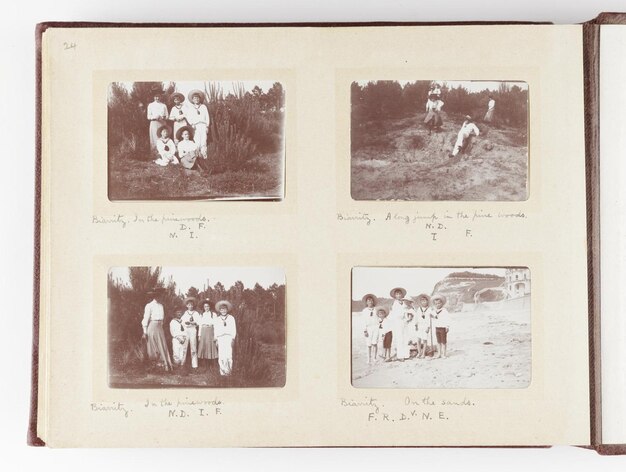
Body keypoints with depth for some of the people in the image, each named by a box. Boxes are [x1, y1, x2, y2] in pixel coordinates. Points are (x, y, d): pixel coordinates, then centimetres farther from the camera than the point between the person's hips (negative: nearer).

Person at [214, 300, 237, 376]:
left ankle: (228, 371, -9)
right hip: (220, 338, 1)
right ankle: (222, 371, -5)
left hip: (229, 337, -1)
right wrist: (216, 340, 6)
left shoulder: (231, 318, 13)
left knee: (229, 355, -13)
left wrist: (233, 338, -1)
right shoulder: (217, 319, 17)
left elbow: (234, 329, 9)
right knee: (221, 355, -8)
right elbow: (215, 330, 15)